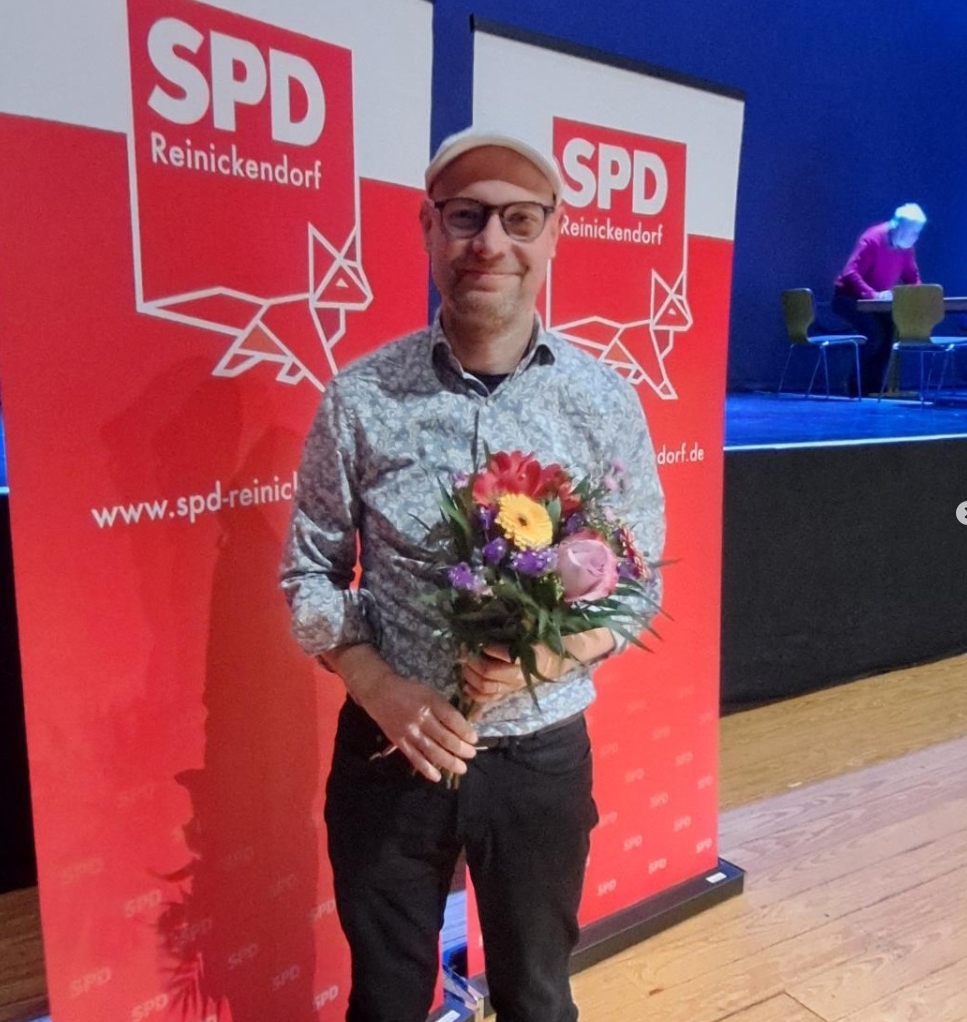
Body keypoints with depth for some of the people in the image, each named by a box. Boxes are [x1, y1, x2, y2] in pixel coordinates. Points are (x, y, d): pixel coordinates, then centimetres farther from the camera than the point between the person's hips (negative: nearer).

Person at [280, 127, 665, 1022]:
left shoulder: (605, 401, -7)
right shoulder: (360, 397, -8)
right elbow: (308, 572, -2)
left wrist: (552, 654, -20)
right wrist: (383, 690, -17)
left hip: (542, 755, 0)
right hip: (387, 749, 0)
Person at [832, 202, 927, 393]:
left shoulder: (906, 247, -2)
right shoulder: (872, 240, -24)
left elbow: (912, 276, 8)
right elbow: (850, 273, -32)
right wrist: (873, 295, -42)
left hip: (876, 301, 7)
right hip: (850, 297, -7)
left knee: (890, 331, -11)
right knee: (874, 333, -23)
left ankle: (873, 386, -4)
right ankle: (858, 386, -12)